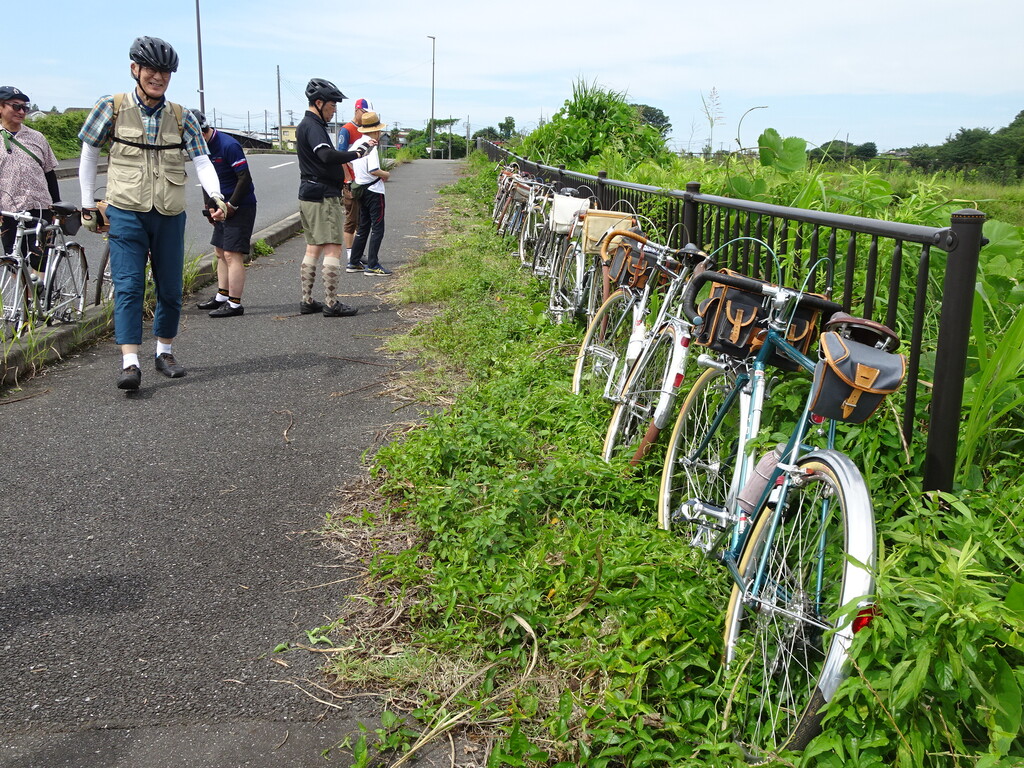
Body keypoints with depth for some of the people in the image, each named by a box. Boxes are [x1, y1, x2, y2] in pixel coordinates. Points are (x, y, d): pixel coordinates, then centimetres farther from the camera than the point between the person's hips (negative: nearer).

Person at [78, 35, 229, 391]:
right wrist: (88, 203, 7)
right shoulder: (112, 107, -1)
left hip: (170, 215, 3)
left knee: (170, 288, 9)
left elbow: (201, 160, -4)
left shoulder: (181, 117, 4)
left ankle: (165, 352, 25)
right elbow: (89, 154, 8)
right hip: (125, 212, -2)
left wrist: (216, 196, -23)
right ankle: (129, 363, -14)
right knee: (128, 286, -10)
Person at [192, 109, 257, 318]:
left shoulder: (228, 145, -19)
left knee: (232, 254, -10)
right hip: (224, 207, 10)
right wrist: (210, 207, 9)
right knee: (221, 252, 15)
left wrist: (230, 207, -19)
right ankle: (221, 297, 25)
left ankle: (234, 304, -7)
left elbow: (245, 178, -21)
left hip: (240, 207, -9)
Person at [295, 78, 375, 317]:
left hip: (308, 196, 10)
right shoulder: (313, 126, -15)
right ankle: (331, 304, -5)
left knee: (313, 248, 13)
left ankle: (306, 301, 17)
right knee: (333, 250, -7)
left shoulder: (305, 125, 19)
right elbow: (327, 155, -31)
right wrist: (357, 153, -26)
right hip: (323, 196, -10)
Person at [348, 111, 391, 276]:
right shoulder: (371, 146, -17)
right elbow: (373, 171, -26)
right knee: (377, 228, -4)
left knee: (363, 227, 16)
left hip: (361, 188, 9)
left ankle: (354, 262, 19)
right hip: (374, 190, -9)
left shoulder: (357, 143, 8)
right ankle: (372, 265, -6)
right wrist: (386, 174, -8)